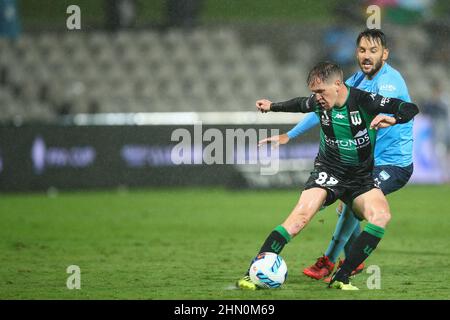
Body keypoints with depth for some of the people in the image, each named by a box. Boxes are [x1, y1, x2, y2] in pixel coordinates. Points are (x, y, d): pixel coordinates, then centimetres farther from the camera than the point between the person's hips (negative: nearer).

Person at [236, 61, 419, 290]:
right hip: (328, 171, 0)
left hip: (361, 176, 0)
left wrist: (392, 119, -39)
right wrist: (273, 106, 29)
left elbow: (410, 108, -20)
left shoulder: (364, 101, -16)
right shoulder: (318, 102, -6)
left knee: (381, 215, -28)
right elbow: (301, 104, 20)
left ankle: (341, 278, -22)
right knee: (301, 216, -24)